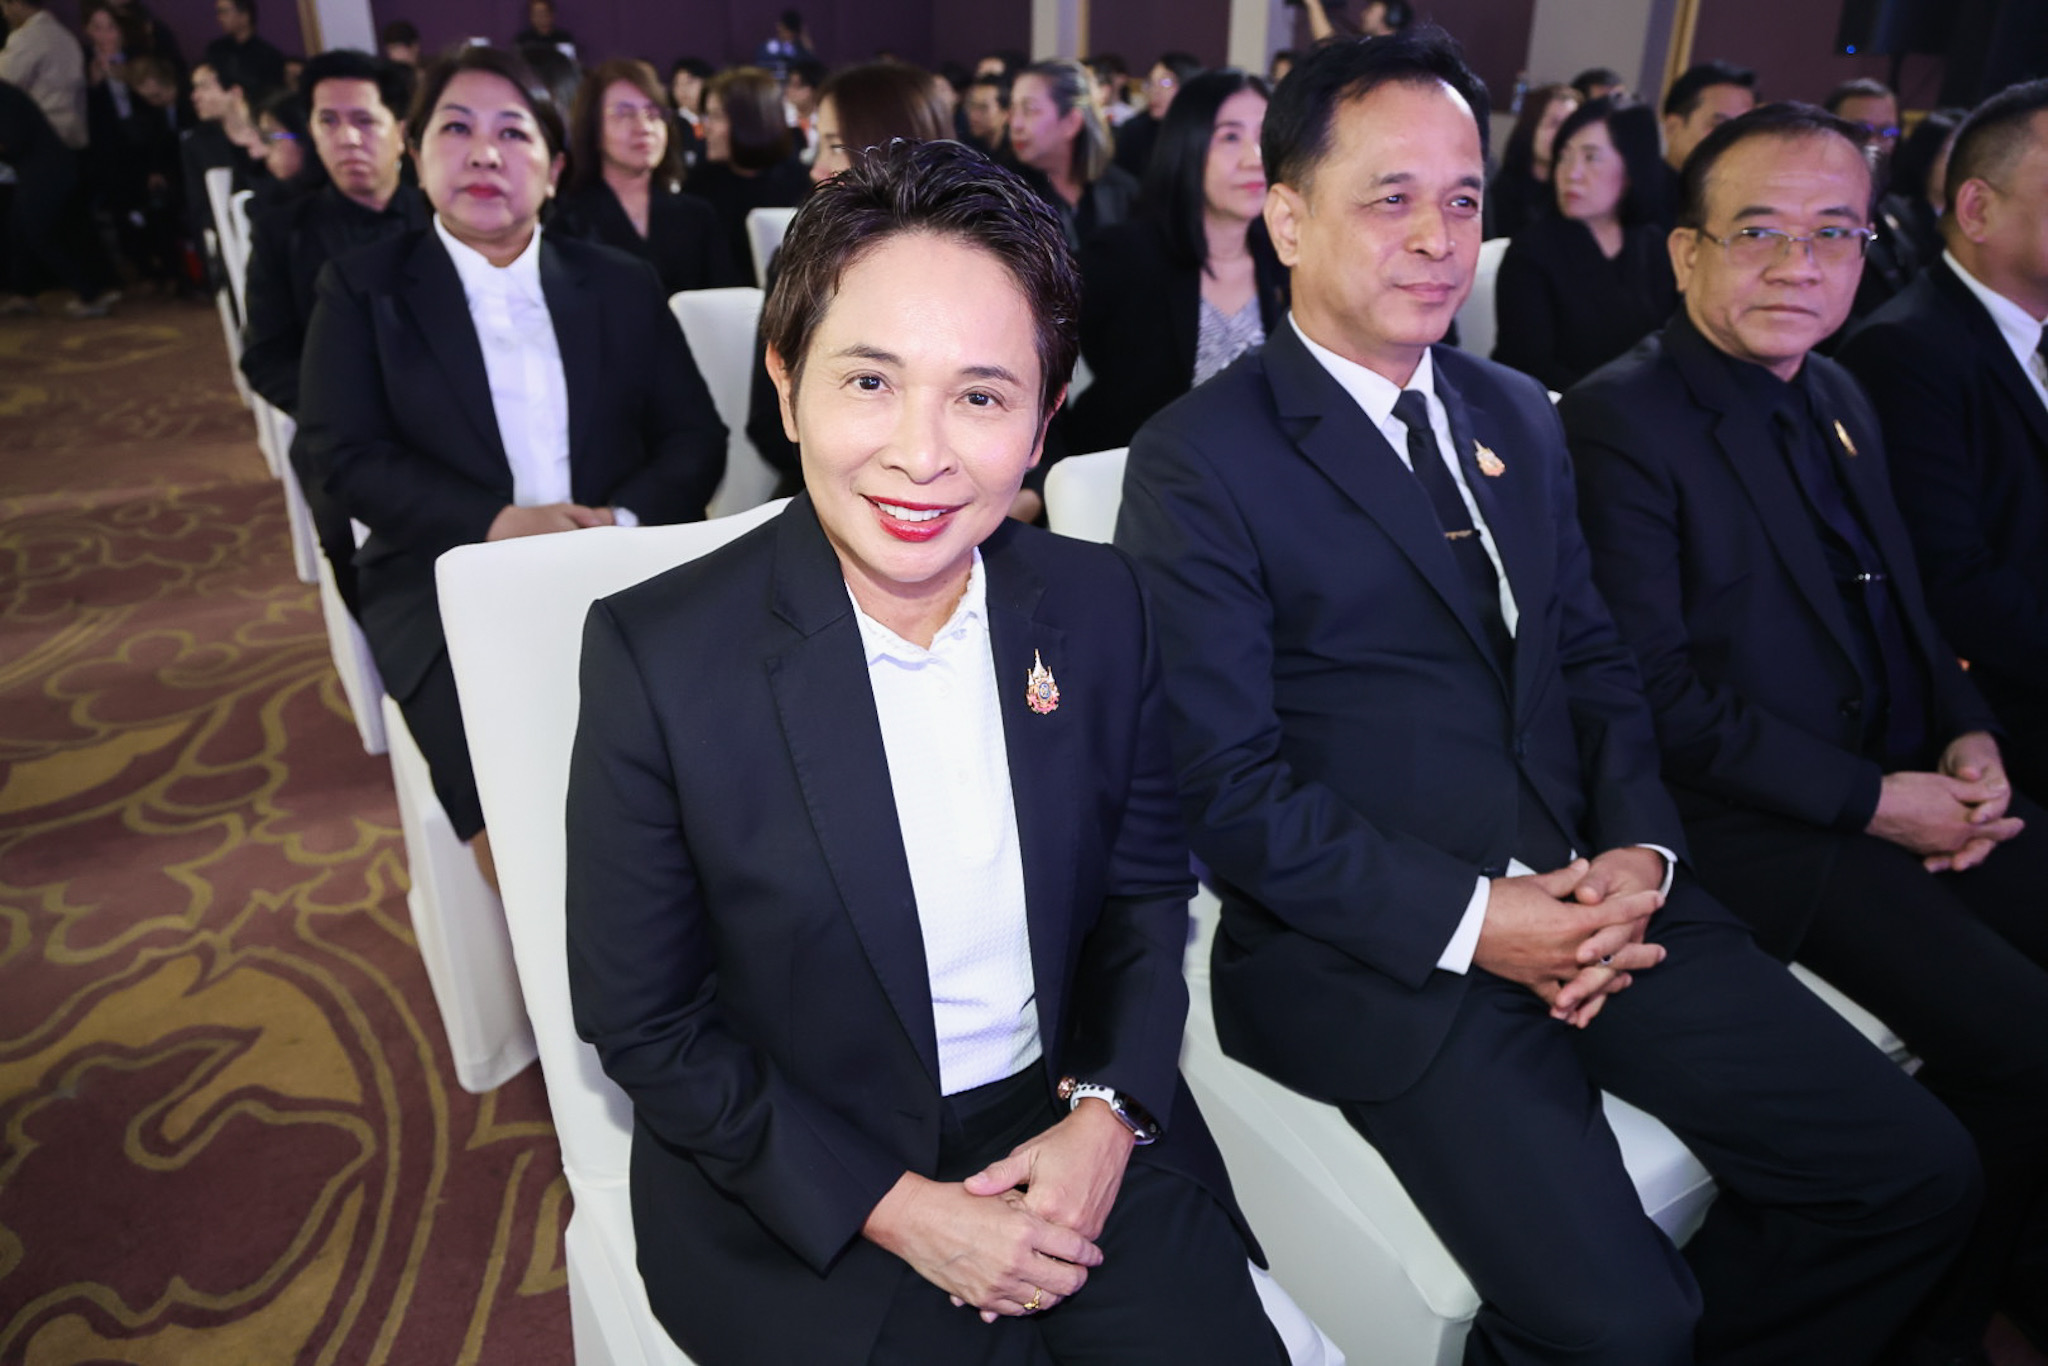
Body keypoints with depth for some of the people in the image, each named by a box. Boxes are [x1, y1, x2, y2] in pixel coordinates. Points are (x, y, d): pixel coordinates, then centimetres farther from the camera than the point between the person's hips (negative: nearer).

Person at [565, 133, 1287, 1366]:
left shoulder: (1099, 605, -6)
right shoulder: (658, 655, -16)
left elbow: (1148, 890, 5)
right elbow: (643, 1023, -9)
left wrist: (1107, 1114, -9)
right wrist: (897, 1208, -13)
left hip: (1070, 1127, 3)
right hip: (802, 1188, -2)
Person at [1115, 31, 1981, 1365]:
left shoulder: (1519, 416, 14)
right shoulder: (1198, 462, -8)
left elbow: (1594, 657, 15)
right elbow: (1225, 783, -13)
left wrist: (1641, 849, -2)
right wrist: (1470, 921, -16)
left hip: (1594, 899, 7)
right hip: (1379, 941, -6)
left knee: (1919, 1173, 0)